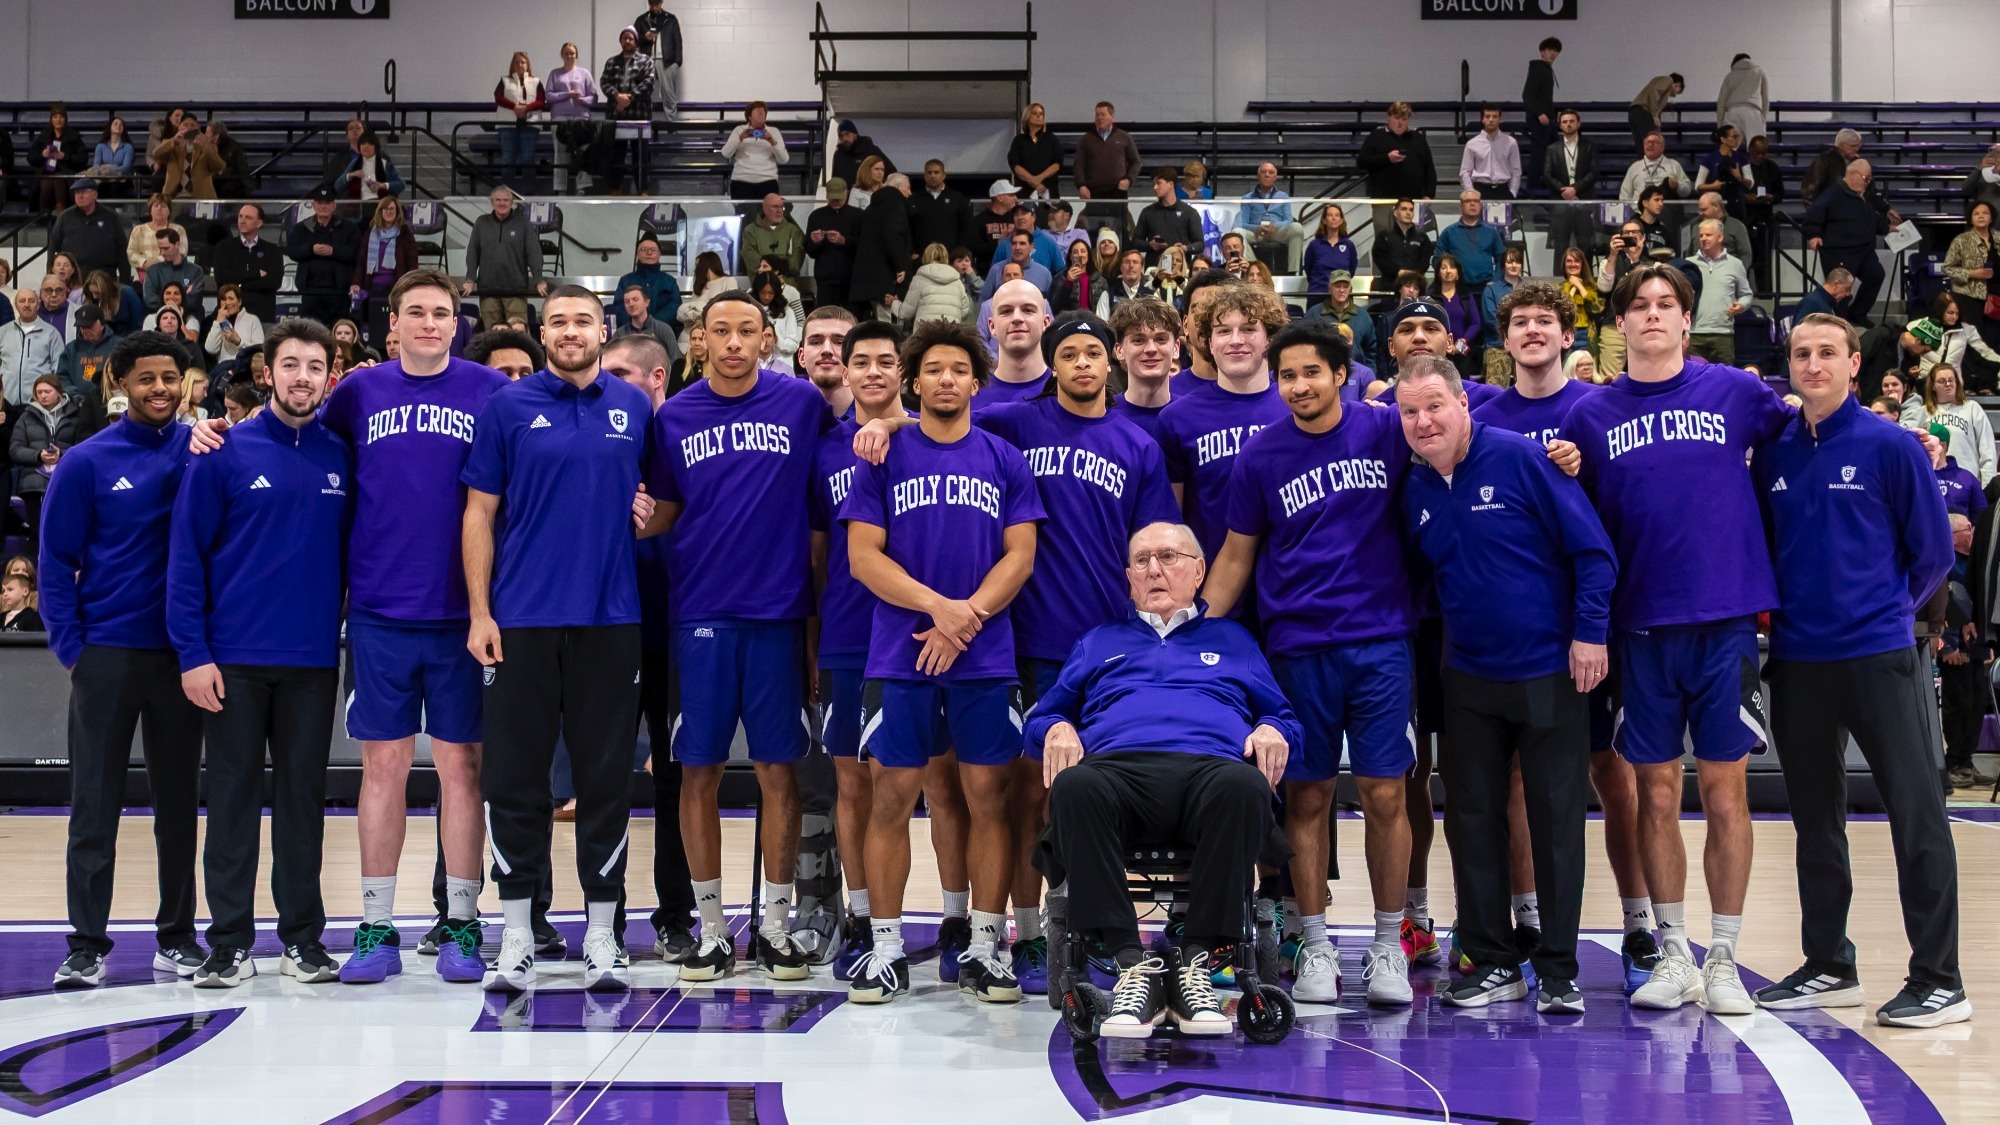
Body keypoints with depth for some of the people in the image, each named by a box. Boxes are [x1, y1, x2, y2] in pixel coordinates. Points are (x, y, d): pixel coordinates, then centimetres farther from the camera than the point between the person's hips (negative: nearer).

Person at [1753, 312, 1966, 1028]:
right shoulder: (1772, 452, 6)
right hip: (1797, 660, 5)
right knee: (1815, 818, 12)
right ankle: (1828, 967, 23)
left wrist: (1882, 610, 3)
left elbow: (1932, 551, 0)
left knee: (1915, 812, -5)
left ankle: (1939, 980, 0)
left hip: (1879, 656, -4)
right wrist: (1780, 609, 5)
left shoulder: (1891, 447, -4)